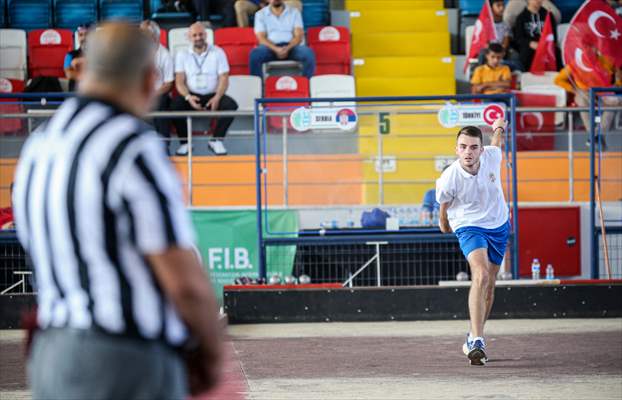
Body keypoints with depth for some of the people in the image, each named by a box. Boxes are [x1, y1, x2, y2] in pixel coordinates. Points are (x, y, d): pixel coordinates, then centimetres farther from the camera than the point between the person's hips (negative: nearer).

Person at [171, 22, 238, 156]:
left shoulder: (218, 53, 5)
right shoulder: (182, 55, 6)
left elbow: (224, 78, -1)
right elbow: (180, 82, 0)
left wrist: (217, 98, -19)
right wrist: (188, 97, -21)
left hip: (212, 96, 0)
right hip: (192, 96, 0)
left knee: (231, 105, -29)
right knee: (175, 105, -32)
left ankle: (216, 140, -13)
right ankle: (185, 142, -15)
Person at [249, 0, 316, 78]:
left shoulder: (294, 12, 12)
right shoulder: (260, 14, 11)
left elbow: (298, 36, 1)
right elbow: (261, 38, -1)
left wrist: (288, 48, -20)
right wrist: (276, 49, -21)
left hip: (291, 46, 1)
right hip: (271, 47, -1)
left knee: (308, 53, -32)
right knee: (255, 54, -34)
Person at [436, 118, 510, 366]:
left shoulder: (492, 156, -17)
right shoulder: (449, 180, -26)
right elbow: (444, 205, 0)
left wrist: (498, 130, 6)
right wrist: (443, 222, 14)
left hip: (499, 226, 5)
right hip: (469, 227, -5)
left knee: (489, 285, 13)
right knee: (481, 276, -29)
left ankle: (473, 340, 30)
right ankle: (477, 341, -35)